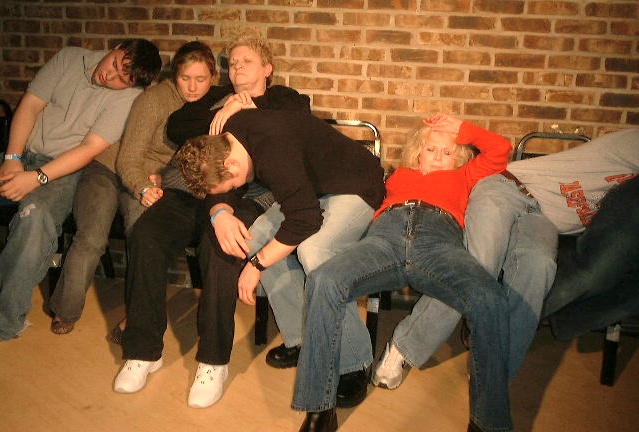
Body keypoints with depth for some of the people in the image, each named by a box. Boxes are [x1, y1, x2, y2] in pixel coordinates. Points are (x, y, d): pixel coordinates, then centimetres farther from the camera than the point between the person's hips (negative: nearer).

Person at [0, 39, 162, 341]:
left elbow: (89, 149, -15)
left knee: (35, 215, -33)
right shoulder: (70, 59, 5)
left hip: (66, 168, -5)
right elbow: (30, 105, 3)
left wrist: (37, 178, -22)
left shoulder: (128, 97, -8)